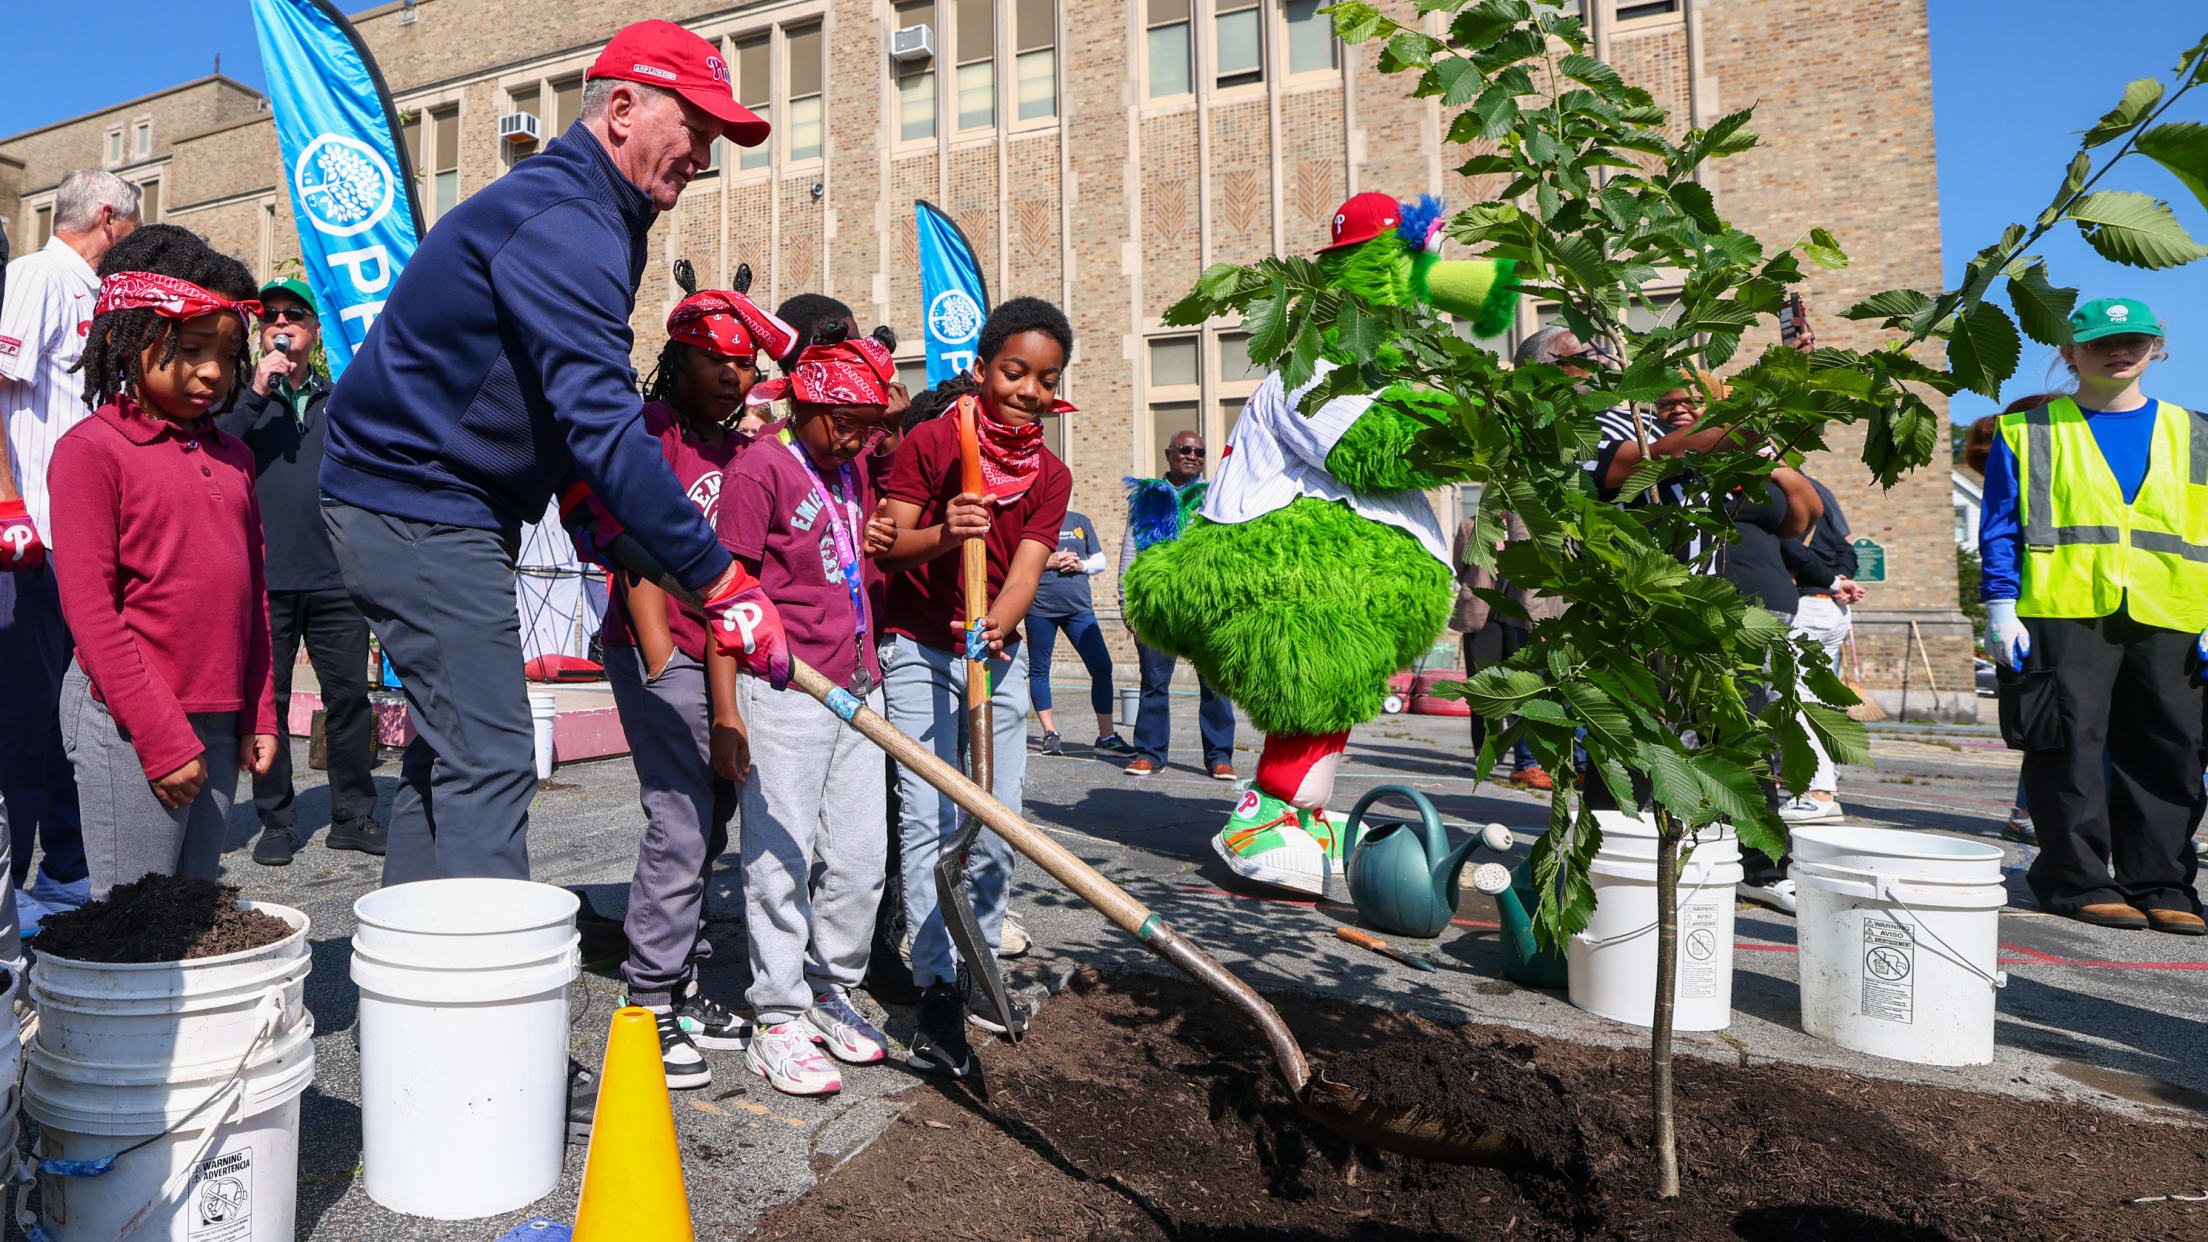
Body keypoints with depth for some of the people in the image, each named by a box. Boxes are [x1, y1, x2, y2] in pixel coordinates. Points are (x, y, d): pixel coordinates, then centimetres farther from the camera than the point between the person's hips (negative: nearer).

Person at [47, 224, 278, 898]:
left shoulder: (232, 456, 12)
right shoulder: (90, 449, -6)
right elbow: (90, 611, -10)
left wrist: (259, 717, 11)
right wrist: (163, 738, -13)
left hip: (218, 722, 6)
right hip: (127, 724, -6)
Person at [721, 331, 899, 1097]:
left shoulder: (853, 462, 14)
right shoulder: (763, 466, -8)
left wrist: (872, 547, 12)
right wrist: (728, 710, -15)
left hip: (858, 684, 7)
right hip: (785, 690, -7)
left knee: (859, 858, 11)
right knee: (782, 855, -1)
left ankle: (831, 996, 27)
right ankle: (778, 1020, 10)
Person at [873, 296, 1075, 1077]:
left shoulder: (1051, 477, 2)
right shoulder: (930, 442, -8)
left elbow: (1024, 572, -10)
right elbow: (883, 545, -12)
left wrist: (996, 626, -31)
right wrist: (942, 535, -33)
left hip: (997, 655, 4)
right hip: (920, 652, -4)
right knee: (927, 819, -9)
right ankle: (937, 991, -3)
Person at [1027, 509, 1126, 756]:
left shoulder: (1081, 521, 14)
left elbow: (1100, 561, 17)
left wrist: (1081, 565, -4)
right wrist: (1047, 563, -12)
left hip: (1079, 608, 2)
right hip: (1040, 608, -2)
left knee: (1102, 666, -4)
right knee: (1039, 670, 5)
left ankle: (1106, 735, 5)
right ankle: (1050, 732, 18)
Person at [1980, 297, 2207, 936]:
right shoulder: (2028, 433, 8)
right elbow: (2000, 527, 4)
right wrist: (2000, 609, -6)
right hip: (2062, 617, -3)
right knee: (2070, 751, -4)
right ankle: (2078, 881, 6)